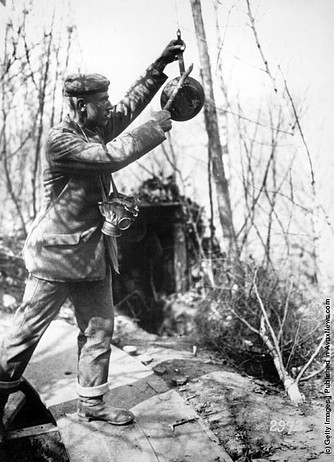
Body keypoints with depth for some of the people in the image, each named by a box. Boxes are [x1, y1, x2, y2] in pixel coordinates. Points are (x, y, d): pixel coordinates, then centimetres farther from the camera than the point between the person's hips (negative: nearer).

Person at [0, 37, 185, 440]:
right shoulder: (60, 141, -18)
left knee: (99, 328, 12)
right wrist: (160, 124, -19)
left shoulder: (96, 127, 9)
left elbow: (129, 106, 20)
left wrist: (159, 66, 13)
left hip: (93, 253, 9)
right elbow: (111, 156, -27)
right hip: (56, 253, -9)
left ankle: (91, 403, 24)